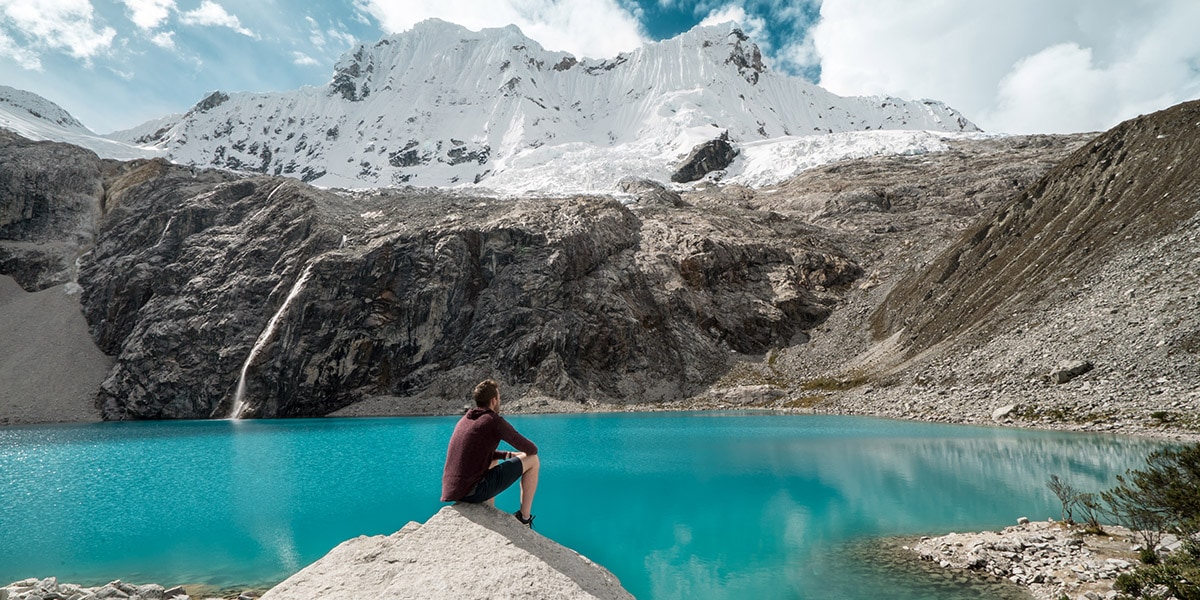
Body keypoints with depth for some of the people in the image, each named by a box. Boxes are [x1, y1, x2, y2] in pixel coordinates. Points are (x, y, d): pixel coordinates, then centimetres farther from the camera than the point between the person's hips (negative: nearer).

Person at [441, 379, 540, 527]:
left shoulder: (464, 420, 14)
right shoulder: (494, 421, -9)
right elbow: (531, 449, -1)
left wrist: (509, 455, 23)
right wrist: (523, 454, 23)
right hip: (474, 492, -8)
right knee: (533, 460, 2)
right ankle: (524, 517, 12)